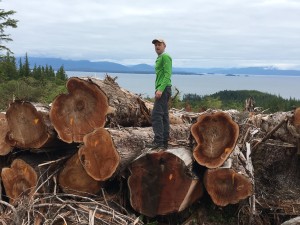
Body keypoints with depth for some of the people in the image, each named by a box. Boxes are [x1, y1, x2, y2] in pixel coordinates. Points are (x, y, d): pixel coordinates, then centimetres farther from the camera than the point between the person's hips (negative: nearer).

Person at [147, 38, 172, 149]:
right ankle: (164, 142, 8)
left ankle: (158, 140, -18)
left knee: (156, 114, -16)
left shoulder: (165, 57, -7)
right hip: (161, 89, 10)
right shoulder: (159, 58, 23)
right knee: (164, 115, 7)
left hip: (163, 89, -10)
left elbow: (168, 74, -17)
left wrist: (160, 89, -25)